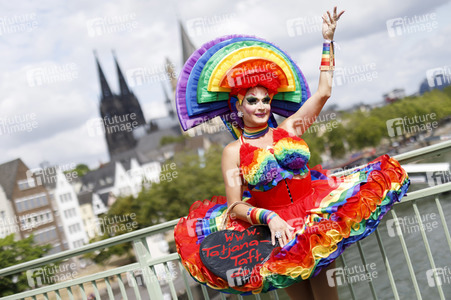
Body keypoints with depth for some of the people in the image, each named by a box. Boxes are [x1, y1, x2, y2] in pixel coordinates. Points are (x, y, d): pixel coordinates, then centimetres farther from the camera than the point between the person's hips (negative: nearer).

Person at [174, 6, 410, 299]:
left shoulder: (289, 129, 7)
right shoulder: (234, 151, 0)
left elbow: (323, 92, 4)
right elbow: (235, 206, -6)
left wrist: (328, 40, 5)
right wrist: (268, 217, -24)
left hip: (318, 216, 2)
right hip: (278, 227, -1)